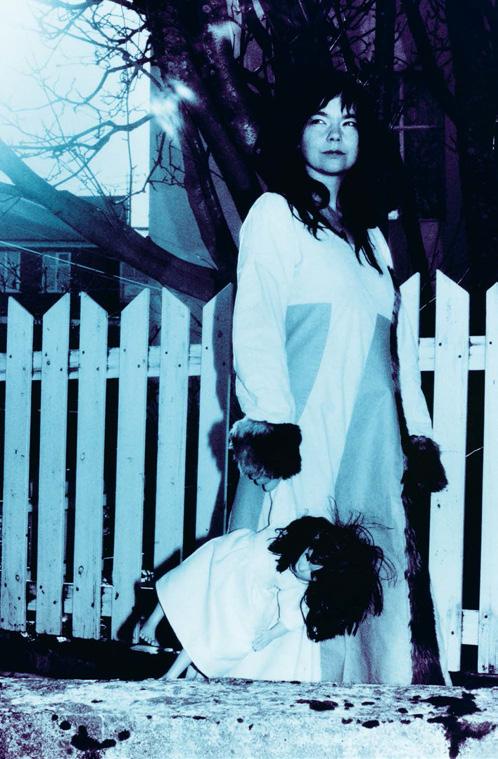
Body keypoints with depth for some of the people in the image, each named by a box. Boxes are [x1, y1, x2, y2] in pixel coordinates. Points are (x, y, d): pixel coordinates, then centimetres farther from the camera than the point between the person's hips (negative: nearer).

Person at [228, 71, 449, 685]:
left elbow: (400, 344, 21)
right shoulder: (275, 213, 6)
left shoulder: (370, 235, 24)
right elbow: (256, 324, -6)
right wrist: (272, 421, -17)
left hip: (375, 439, 6)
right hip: (307, 437, -6)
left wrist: (418, 433, 11)